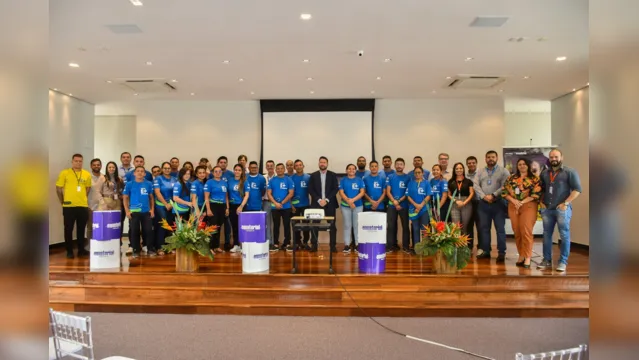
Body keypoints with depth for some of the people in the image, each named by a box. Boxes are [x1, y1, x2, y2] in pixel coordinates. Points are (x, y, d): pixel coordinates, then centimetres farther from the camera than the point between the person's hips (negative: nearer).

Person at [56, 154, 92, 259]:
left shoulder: (87, 174, 6)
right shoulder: (64, 173, -2)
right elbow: (58, 188, 2)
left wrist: (83, 199, 11)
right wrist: (62, 201, 2)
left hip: (83, 206, 2)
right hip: (69, 206, -2)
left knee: (81, 229, 10)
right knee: (68, 229, 4)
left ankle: (81, 249, 20)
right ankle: (69, 251, 13)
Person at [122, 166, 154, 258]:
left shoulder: (148, 184, 3)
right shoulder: (129, 184, 0)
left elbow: (151, 197, 10)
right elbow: (125, 198, 4)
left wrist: (152, 209, 4)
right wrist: (127, 211, -4)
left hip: (146, 211, 1)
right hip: (133, 212, -1)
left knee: (148, 230, 3)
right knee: (134, 231, 6)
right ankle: (136, 250, 16)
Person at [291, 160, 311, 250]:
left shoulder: (308, 177, 1)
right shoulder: (291, 178, -1)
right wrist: (291, 205, -6)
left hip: (306, 204, 0)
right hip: (295, 205, 0)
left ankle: (305, 242, 14)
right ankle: (297, 242, 16)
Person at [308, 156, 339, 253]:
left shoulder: (333, 175, 4)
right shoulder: (313, 175, 5)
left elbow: (335, 189, -2)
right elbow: (310, 190, 0)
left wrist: (326, 200, -13)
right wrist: (319, 200, -12)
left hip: (330, 204, 0)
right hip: (316, 203, 0)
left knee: (332, 225, 2)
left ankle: (333, 245, 8)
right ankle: (314, 245, 9)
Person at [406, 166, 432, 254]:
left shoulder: (426, 183, 2)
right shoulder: (411, 183, 5)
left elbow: (428, 196, -4)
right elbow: (408, 196, 1)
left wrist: (421, 206, -13)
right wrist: (416, 205, -13)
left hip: (424, 209, -1)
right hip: (413, 209, 1)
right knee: (415, 229, 8)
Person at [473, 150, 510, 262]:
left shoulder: (503, 171, 1)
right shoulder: (480, 172, 11)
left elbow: (505, 186, -10)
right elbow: (476, 185, 1)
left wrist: (493, 195, -17)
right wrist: (484, 196, -13)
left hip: (498, 203, -3)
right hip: (483, 204, 4)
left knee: (500, 228, 0)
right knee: (484, 228, 8)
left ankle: (501, 252, 6)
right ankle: (486, 251, 17)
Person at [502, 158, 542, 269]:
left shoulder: (534, 178, 2)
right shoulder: (511, 178, 12)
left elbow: (536, 194, -8)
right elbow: (504, 191, 7)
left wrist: (522, 202, -15)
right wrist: (513, 200, -9)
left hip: (528, 206, -4)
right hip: (513, 207, 4)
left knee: (526, 232, -9)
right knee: (517, 232, 5)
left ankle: (527, 257, -4)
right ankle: (521, 255, 15)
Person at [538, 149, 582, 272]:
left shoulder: (570, 172, -1)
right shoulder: (544, 174, 15)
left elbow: (577, 189, -7)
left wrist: (565, 203, -14)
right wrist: (541, 202, 9)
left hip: (562, 209, -5)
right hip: (547, 209, 5)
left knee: (564, 235, 0)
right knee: (547, 235, 8)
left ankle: (563, 261, 6)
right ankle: (547, 260, 16)